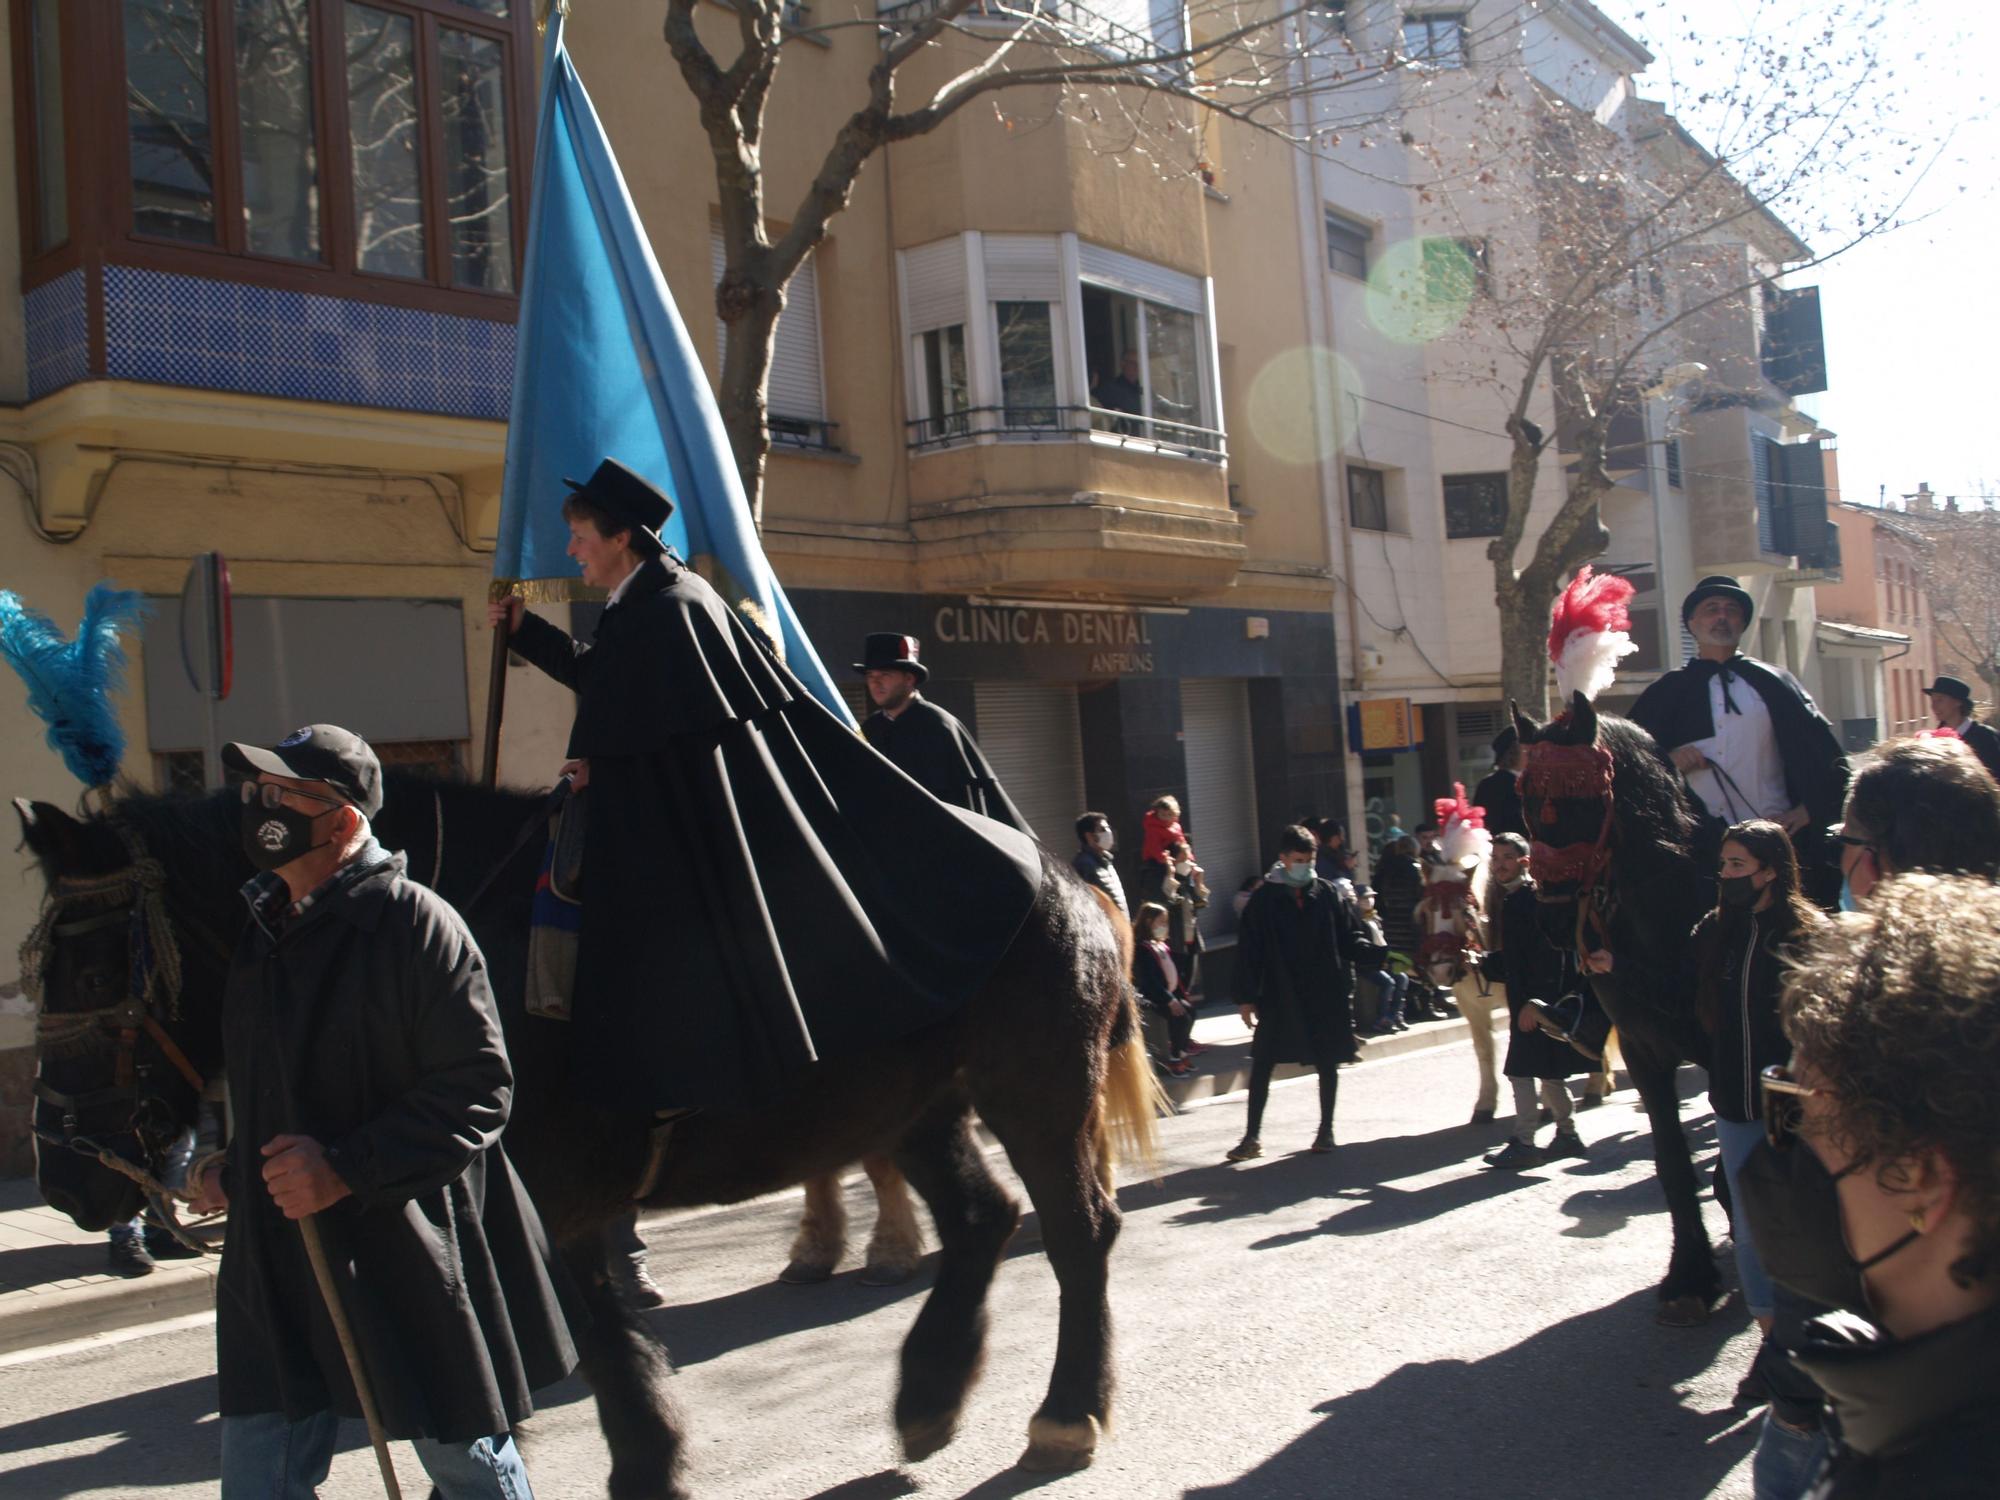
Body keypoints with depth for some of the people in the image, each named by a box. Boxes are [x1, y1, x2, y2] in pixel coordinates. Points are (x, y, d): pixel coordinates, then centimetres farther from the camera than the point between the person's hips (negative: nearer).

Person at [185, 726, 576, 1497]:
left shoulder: (418, 926, -17)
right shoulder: (265, 929, 10)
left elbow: (478, 1092, -21)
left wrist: (347, 1169, -26)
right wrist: (234, 1173, 13)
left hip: (409, 1260, -7)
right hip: (276, 1257, 7)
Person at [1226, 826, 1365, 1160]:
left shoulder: (1327, 894, 1)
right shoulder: (1265, 898, -4)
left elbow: (1349, 938, 6)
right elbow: (1248, 950, -4)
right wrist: (1246, 996, -6)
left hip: (1325, 995, 1)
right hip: (1279, 996, -1)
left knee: (1327, 1063, 10)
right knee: (1261, 1064, -1)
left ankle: (1326, 1130, 25)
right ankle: (1252, 1136, 7)